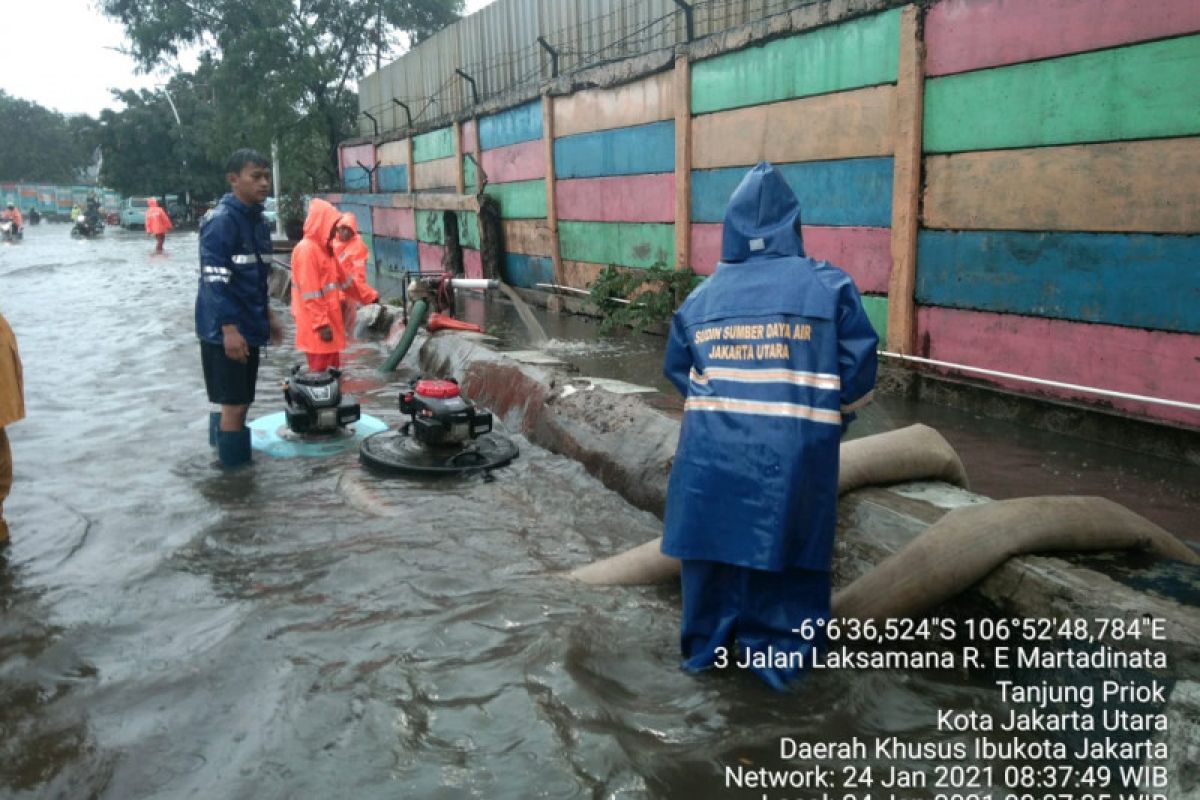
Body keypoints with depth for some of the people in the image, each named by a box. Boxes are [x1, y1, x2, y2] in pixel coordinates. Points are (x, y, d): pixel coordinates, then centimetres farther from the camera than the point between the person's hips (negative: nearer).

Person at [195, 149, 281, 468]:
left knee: (239, 402, 14)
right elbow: (215, 281, -20)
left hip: (249, 327, 9)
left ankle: (226, 454, 25)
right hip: (225, 330, -8)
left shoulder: (258, 220, 12)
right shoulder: (221, 220, -15)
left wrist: (267, 315, 23)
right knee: (234, 404, -5)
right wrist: (230, 328, -24)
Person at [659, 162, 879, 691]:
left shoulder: (702, 296, 5)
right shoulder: (828, 286, -3)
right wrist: (829, 415, 14)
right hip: (792, 452, -2)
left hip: (712, 448, 3)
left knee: (715, 537, 16)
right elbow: (859, 371, -4)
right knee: (784, 548, 11)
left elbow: (678, 372, 10)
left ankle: (707, 647, 29)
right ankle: (776, 657, 23)